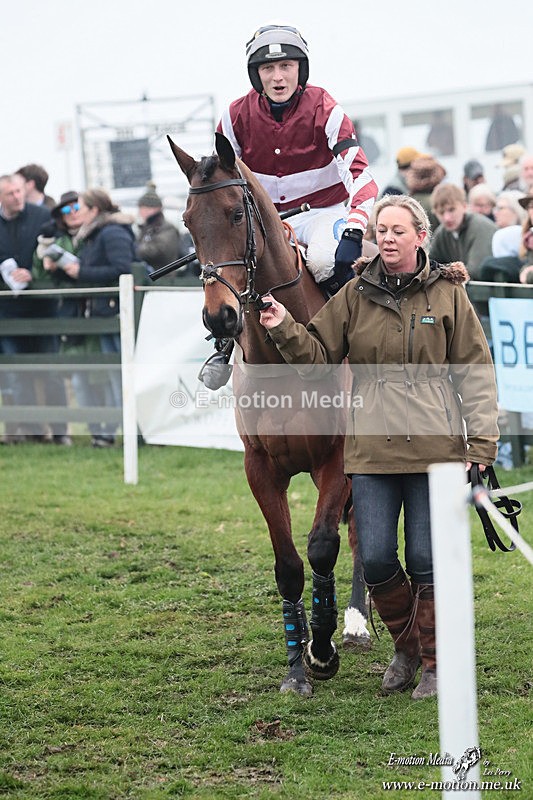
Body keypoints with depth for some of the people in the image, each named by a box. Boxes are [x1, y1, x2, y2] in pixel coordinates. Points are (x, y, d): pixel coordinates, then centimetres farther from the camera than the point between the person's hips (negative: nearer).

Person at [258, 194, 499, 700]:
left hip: (434, 447, -2)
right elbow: (318, 355, 9)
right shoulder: (356, 295, 7)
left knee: (427, 560, 0)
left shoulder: (447, 294, 3)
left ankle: (438, 662, 19)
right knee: (376, 560, -1)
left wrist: (481, 444, -2)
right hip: (372, 448, 2)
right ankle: (406, 646, 25)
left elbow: (475, 373, 4)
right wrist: (285, 330, -11)